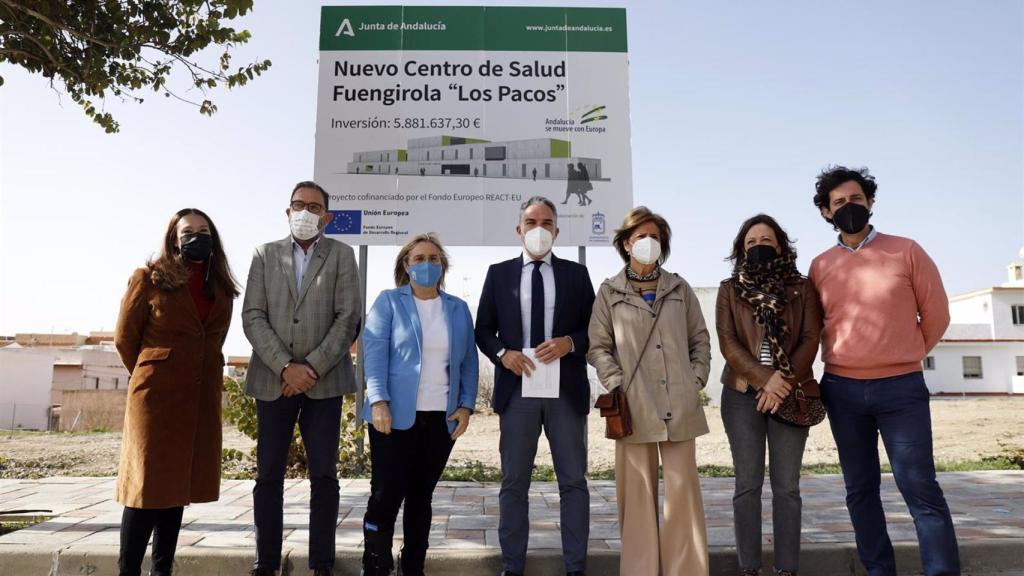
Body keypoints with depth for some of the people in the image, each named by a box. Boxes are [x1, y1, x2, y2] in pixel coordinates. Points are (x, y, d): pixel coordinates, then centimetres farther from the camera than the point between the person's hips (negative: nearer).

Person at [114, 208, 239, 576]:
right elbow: (125, 337, 2)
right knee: (148, 485, -3)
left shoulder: (221, 288, 11)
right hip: (157, 395, -5)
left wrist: (192, 377, 12)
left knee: (177, 484, 10)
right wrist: (151, 377, 8)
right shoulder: (149, 279, -2)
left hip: (201, 400, 5)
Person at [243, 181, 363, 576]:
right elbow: (253, 317, 0)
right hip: (273, 379, 2)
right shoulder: (265, 255, 9)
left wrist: (313, 367, -11)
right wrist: (285, 367, -12)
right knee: (268, 475, 6)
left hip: (324, 380, -1)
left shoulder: (341, 255, 5)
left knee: (324, 474, 3)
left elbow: (349, 318, -3)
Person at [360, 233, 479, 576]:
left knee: (421, 496, 12)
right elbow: (375, 353, -6)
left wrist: (466, 406, 1)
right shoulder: (389, 302, 3)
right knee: (386, 495, -2)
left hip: (442, 418, 3)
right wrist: (378, 401, -17)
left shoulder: (458, 309, 13)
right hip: (396, 415, -3)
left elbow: (469, 362, 12)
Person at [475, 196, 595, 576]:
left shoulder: (576, 273, 7)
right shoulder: (499, 273, 7)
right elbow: (483, 330, 7)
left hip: (566, 391, 0)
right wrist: (502, 354, -11)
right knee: (514, 483, 8)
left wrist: (570, 343, -13)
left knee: (573, 482, 7)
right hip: (517, 390, 0)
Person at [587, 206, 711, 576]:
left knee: (683, 488, 4)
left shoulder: (679, 288, 10)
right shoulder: (609, 292, 4)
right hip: (635, 407, -1)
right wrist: (617, 386, -9)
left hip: (680, 405, 2)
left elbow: (700, 339, 13)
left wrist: (696, 380, 1)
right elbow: (598, 346, 2)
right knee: (638, 492, 6)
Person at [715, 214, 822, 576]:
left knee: (786, 486, 3)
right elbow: (727, 343, -1)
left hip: (790, 394, 0)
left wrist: (783, 380, -13)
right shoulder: (730, 290, 9)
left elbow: (811, 340, 1)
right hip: (742, 394, 0)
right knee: (748, 485, 2)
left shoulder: (802, 288, 10)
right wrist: (764, 380, -13)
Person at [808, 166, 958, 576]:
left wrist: (902, 359, 10)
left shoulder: (905, 251, 0)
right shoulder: (820, 266, 5)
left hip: (901, 388, -2)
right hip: (842, 390, 3)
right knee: (860, 489, 10)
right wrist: (845, 360, 9)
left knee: (919, 486, -4)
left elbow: (936, 314, 5)